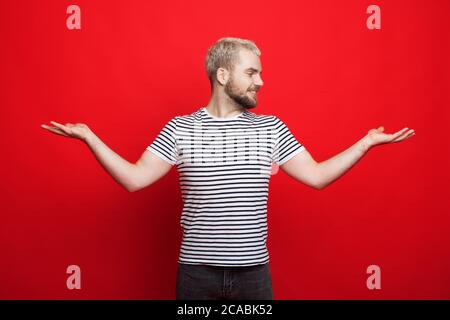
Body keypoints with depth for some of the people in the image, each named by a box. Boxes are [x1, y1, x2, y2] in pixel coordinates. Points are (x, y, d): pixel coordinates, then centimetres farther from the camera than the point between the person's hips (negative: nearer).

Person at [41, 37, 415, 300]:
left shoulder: (271, 129, 3)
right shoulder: (180, 128, -2)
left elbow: (317, 176, 4)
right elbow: (134, 179, -4)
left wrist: (367, 142, 1)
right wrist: (89, 137, -10)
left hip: (253, 271, 2)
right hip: (196, 270, -1)